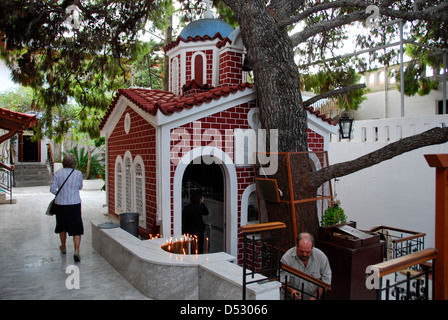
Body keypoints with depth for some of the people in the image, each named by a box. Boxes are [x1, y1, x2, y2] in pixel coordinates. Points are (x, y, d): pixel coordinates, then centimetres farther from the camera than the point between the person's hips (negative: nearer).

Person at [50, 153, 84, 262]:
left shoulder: (58, 173, -4)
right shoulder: (78, 173, -5)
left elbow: (52, 189, -3)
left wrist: (60, 194, 14)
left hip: (60, 204, 2)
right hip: (74, 204, -2)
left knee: (62, 226, 21)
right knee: (76, 229, 2)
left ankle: (63, 247, 38)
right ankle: (76, 250, -12)